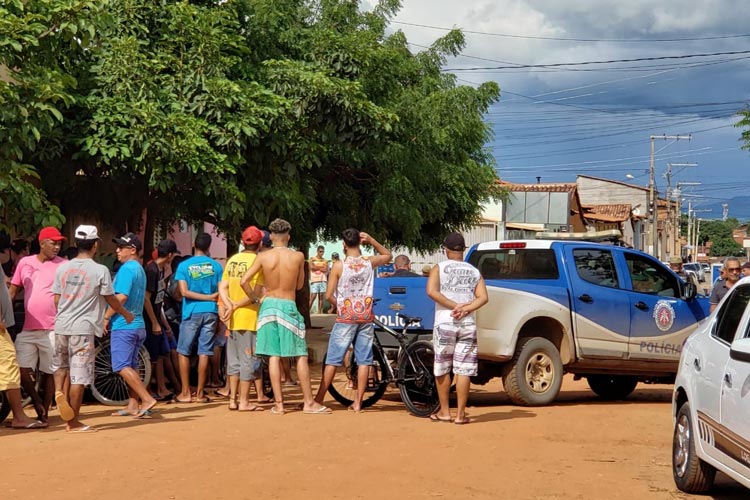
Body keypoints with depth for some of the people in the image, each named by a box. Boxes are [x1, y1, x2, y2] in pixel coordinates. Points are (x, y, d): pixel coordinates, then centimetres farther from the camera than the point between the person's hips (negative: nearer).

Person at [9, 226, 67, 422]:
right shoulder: (25, 262, 8)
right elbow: (13, 291, 12)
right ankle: (37, 402, 20)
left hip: (52, 330, -2)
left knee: (49, 373, 5)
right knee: (22, 372, -2)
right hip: (27, 330, 2)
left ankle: (44, 413, 18)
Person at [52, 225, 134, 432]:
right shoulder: (100, 270, -7)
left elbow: (56, 300, 9)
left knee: (60, 364, 26)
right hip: (83, 328, -5)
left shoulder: (63, 268, 5)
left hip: (61, 325, 5)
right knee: (79, 375, 0)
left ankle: (58, 391, 0)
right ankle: (73, 422, 3)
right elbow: (111, 299, 2)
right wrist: (127, 314, 19)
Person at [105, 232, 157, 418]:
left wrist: (106, 317, -13)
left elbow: (121, 297, -22)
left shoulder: (127, 269, -13)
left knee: (122, 366, -11)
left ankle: (147, 399, -17)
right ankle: (133, 405, 12)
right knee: (131, 366, 12)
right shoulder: (139, 269, 18)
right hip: (137, 324, 10)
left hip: (123, 325, -10)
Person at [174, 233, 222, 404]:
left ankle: (186, 393, 6)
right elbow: (221, 292, 1)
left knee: (183, 352, 8)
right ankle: (199, 393, 6)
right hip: (210, 312, 2)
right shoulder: (216, 266, 3)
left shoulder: (184, 265, -1)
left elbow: (184, 292, -11)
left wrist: (209, 297, -7)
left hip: (191, 313, -2)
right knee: (204, 353, 3)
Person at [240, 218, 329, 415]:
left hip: (268, 306, 2)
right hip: (288, 307, -2)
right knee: (301, 356, 5)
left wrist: (254, 297, 8)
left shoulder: (263, 257, -3)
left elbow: (244, 281, -6)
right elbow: (300, 285, 6)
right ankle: (309, 402, 6)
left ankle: (278, 403, 4)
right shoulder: (298, 256, -4)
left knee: (274, 356, 4)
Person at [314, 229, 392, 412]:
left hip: (345, 318, -2)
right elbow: (388, 255, 21)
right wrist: (371, 240, 9)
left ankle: (319, 400, 5)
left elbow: (328, 296, -7)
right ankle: (358, 402, 4)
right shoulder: (369, 263, 0)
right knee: (364, 361, 5)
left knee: (332, 360, 2)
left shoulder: (339, 266, -8)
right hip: (366, 317, 2)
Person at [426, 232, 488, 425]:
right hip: (468, 325, 2)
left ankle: (444, 411, 14)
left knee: (442, 369, 9)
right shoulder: (474, 272, 12)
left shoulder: (439, 268, 4)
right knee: (463, 370, 2)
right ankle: (460, 414, 1)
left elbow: (432, 291, -12)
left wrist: (455, 306, -11)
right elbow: (482, 297, -2)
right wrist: (465, 310, -10)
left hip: (445, 324, -2)